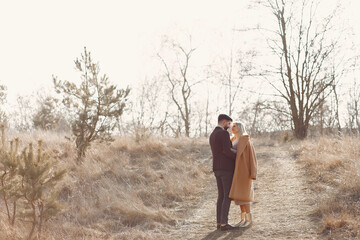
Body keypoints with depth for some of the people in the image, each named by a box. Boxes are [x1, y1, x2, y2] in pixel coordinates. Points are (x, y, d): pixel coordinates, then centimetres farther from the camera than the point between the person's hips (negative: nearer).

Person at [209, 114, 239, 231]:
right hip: (227, 168, -9)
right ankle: (224, 223, -8)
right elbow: (227, 151, -23)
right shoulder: (224, 133, -14)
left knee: (221, 196, 12)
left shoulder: (212, 136, 17)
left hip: (217, 169, 9)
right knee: (228, 196, -6)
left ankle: (219, 222, 10)